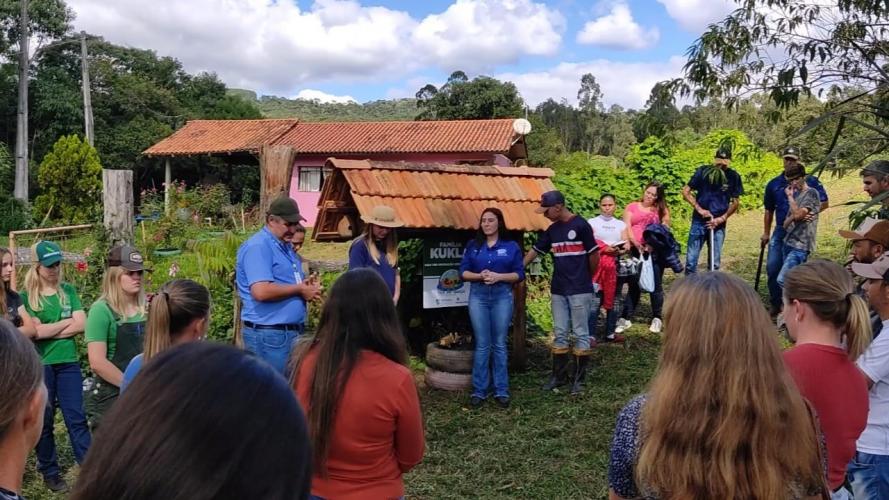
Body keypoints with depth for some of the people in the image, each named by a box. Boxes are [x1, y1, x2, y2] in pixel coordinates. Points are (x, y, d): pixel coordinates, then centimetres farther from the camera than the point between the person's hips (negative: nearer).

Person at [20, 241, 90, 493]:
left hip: (68, 363, 2)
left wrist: (47, 331, -10)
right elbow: (34, 332, -13)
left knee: (76, 417, 3)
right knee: (44, 420, 9)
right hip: (39, 365, -2)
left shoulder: (68, 290, 5)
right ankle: (50, 472, 22)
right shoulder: (26, 296, -3)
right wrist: (67, 321, -6)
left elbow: (81, 325, -3)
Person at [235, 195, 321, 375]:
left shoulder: (286, 246, 16)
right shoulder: (258, 247, -15)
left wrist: (307, 286, 2)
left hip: (293, 331, 10)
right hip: (269, 334, -10)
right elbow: (261, 291, -27)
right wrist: (300, 289, -15)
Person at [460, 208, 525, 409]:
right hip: (478, 296, 1)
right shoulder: (473, 246, 7)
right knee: (482, 345, 2)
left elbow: (519, 274, 1)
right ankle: (479, 391, 8)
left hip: (502, 296, -1)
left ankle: (501, 391, 11)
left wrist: (498, 276, -14)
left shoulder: (511, 246, 3)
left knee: (499, 344, 4)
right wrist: (479, 275, -14)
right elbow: (463, 272, 6)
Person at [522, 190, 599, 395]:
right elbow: (534, 251, 16)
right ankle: (559, 375, 21)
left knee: (581, 333, 2)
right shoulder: (552, 230, 10)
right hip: (558, 290, 7)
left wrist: (586, 278, 6)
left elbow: (594, 255, -6)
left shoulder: (580, 225, -10)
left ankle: (578, 378, 10)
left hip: (580, 291, -6)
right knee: (559, 334, 11)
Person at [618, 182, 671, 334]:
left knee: (656, 285, 5)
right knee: (634, 285, 3)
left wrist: (652, 244, -14)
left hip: (655, 251, 0)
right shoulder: (632, 207, 10)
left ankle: (657, 319, 15)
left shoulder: (661, 210, 12)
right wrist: (636, 244, -16)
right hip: (636, 250, 0)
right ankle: (625, 318, 8)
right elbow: (627, 228, -1)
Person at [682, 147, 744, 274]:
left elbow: (735, 202, 4)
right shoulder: (703, 171, -6)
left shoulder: (733, 177, -2)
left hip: (718, 224, 1)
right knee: (691, 261, -3)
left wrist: (722, 218, -8)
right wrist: (699, 209, -12)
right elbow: (686, 191, -2)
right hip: (699, 221, -1)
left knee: (715, 263, 7)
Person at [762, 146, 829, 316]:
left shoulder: (810, 181, -4)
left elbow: (824, 202, -3)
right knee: (772, 267, -3)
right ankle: (775, 304, 11)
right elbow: (769, 210, 15)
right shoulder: (774, 184, 7)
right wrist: (766, 233, 13)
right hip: (780, 231, 3)